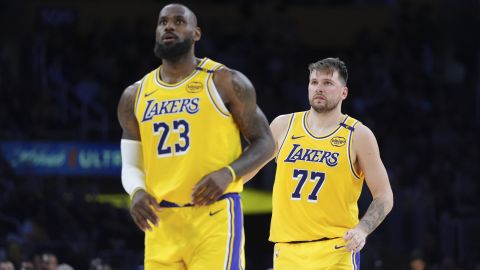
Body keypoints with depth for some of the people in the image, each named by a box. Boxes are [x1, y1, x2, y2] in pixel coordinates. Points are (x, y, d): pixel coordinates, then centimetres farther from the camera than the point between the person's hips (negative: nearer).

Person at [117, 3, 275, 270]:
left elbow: (265, 143, 2)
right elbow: (131, 165, 18)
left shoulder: (225, 83, 0)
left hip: (214, 218, -5)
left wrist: (228, 174, -16)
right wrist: (136, 192, -6)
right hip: (162, 223, 5)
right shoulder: (135, 96, 13)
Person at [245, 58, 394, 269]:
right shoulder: (283, 126, 9)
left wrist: (362, 229, -16)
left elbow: (384, 196, 0)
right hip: (288, 249, 4)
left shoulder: (358, 135, 0)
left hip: (336, 249, -4)